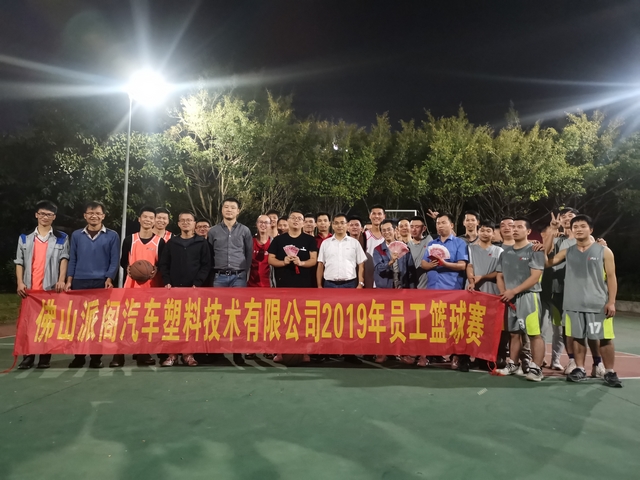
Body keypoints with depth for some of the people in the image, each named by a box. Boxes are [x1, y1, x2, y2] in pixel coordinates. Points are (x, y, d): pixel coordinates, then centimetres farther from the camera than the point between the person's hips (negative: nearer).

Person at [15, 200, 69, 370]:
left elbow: (64, 259, -2)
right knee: (28, 322, 4)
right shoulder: (25, 238, 12)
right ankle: (28, 357, 11)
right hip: (29, 288, 2)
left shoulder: (61, 238, 7)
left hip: (51, 287, -2)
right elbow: (19, 262, 10)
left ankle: (45, 358, 7)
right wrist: (20, 282, -2)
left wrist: (61, 280, -16)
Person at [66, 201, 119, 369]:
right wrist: (69, 280, 2)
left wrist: (109, 279, -11)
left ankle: (96, 356, 8)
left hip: (101, 283, -2)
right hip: (79, 282, 2)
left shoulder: (112, 236, 4)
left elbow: (114, 260, 0)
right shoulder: (76, 235, 11)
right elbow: (72, 259, 11)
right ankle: (79, 356, 13)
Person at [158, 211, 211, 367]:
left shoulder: (202, 243, 6)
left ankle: (188, 353, 8)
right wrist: (167, 282, -4)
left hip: (193, 288, -2)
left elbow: (206, 265, -1)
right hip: (174, 287, 2)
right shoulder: (171, 243, 13)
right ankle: (172, 354, 7)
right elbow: (164, 264, 10)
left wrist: (197, 283, -11)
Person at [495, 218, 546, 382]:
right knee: (514, 333, 13)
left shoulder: (534, 250, -4)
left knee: (534, 333, -6)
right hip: (510, 298, 6)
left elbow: (535, 277, -13)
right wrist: (503, 293, -1)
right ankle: (512, 365, 21)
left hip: (528, 296, -6)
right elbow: (500, 275, 17)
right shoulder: (506, 251, 14)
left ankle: (536, 368, -1)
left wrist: (513, 291, -15)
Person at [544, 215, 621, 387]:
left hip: (598, 304, -3)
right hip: (573, 304, 3)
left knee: (604, 338, 3)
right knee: (577, 337, 9)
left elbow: (611, 278, -1)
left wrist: (611, 302, -7)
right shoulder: (567, 252, 9)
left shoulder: (604, 251, 1)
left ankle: (610, 372, 16)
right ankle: (580, 369, 20)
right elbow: (547, 263, 6)